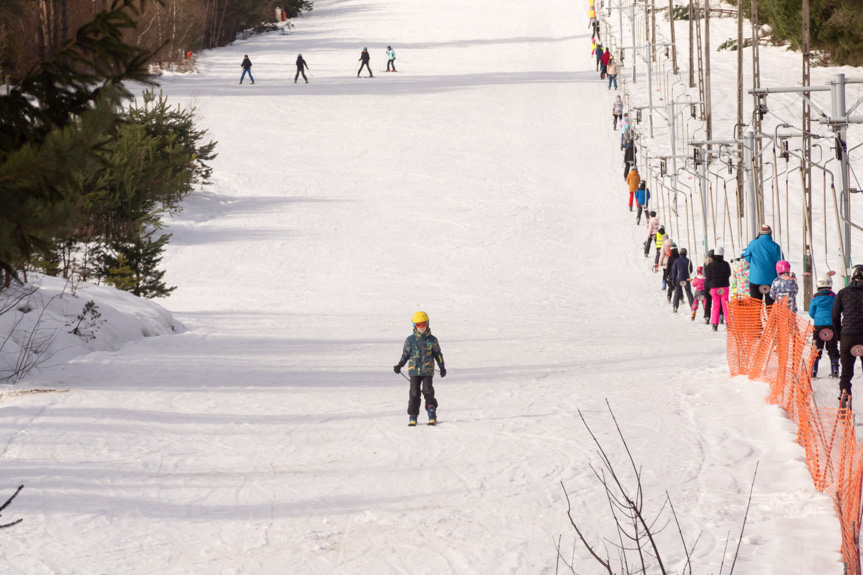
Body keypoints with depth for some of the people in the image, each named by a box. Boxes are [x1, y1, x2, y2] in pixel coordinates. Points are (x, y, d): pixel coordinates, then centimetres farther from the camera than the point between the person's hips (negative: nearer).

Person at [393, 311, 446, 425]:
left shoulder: (432, 340, 5)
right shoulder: (410, 340, 5)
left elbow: (438, 354, 13)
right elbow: (405, 354, 13)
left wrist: (442, 367, 9)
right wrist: (399, 366, 3)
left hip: (428, 370, -1)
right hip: (414, 370, 1)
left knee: (428, 391, -12)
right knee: (414, 393, -3)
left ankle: (432, 416, -8)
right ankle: (413, 417, 3)